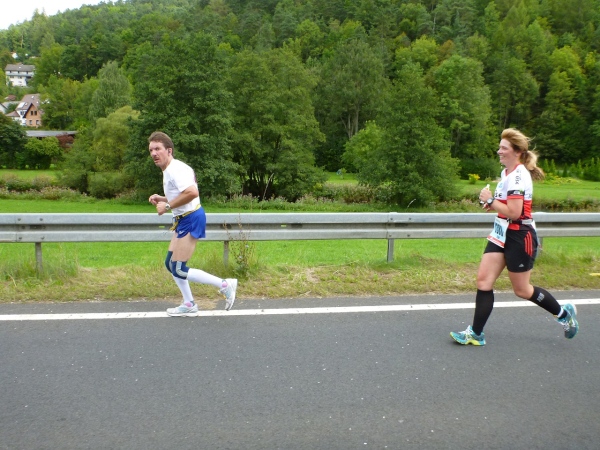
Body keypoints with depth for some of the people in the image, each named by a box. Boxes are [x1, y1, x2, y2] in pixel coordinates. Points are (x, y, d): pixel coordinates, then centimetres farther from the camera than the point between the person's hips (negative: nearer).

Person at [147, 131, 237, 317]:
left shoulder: (175, 169, -19)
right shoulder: (169, 170, 14)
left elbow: (192, 192, -34)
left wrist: (167, 206, -24)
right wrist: (161, 199, 9)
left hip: (191, 220, -11)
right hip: (183, 220, 11)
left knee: (179, 269, -7)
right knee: (170, 264, 16)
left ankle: (225, 285, -1)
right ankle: (189, 305, 24)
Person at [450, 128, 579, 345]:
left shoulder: (518, 175, -19)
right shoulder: (506, 172, 10)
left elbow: (513, 212, -26)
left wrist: (490, 200, -16)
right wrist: (492, 203, 6)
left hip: (520, 238, -9)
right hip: (502, 234, 9)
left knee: (521, 290, 7)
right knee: (483, 280, 0)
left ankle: (564, 313, 32)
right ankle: (476, 334, 4)